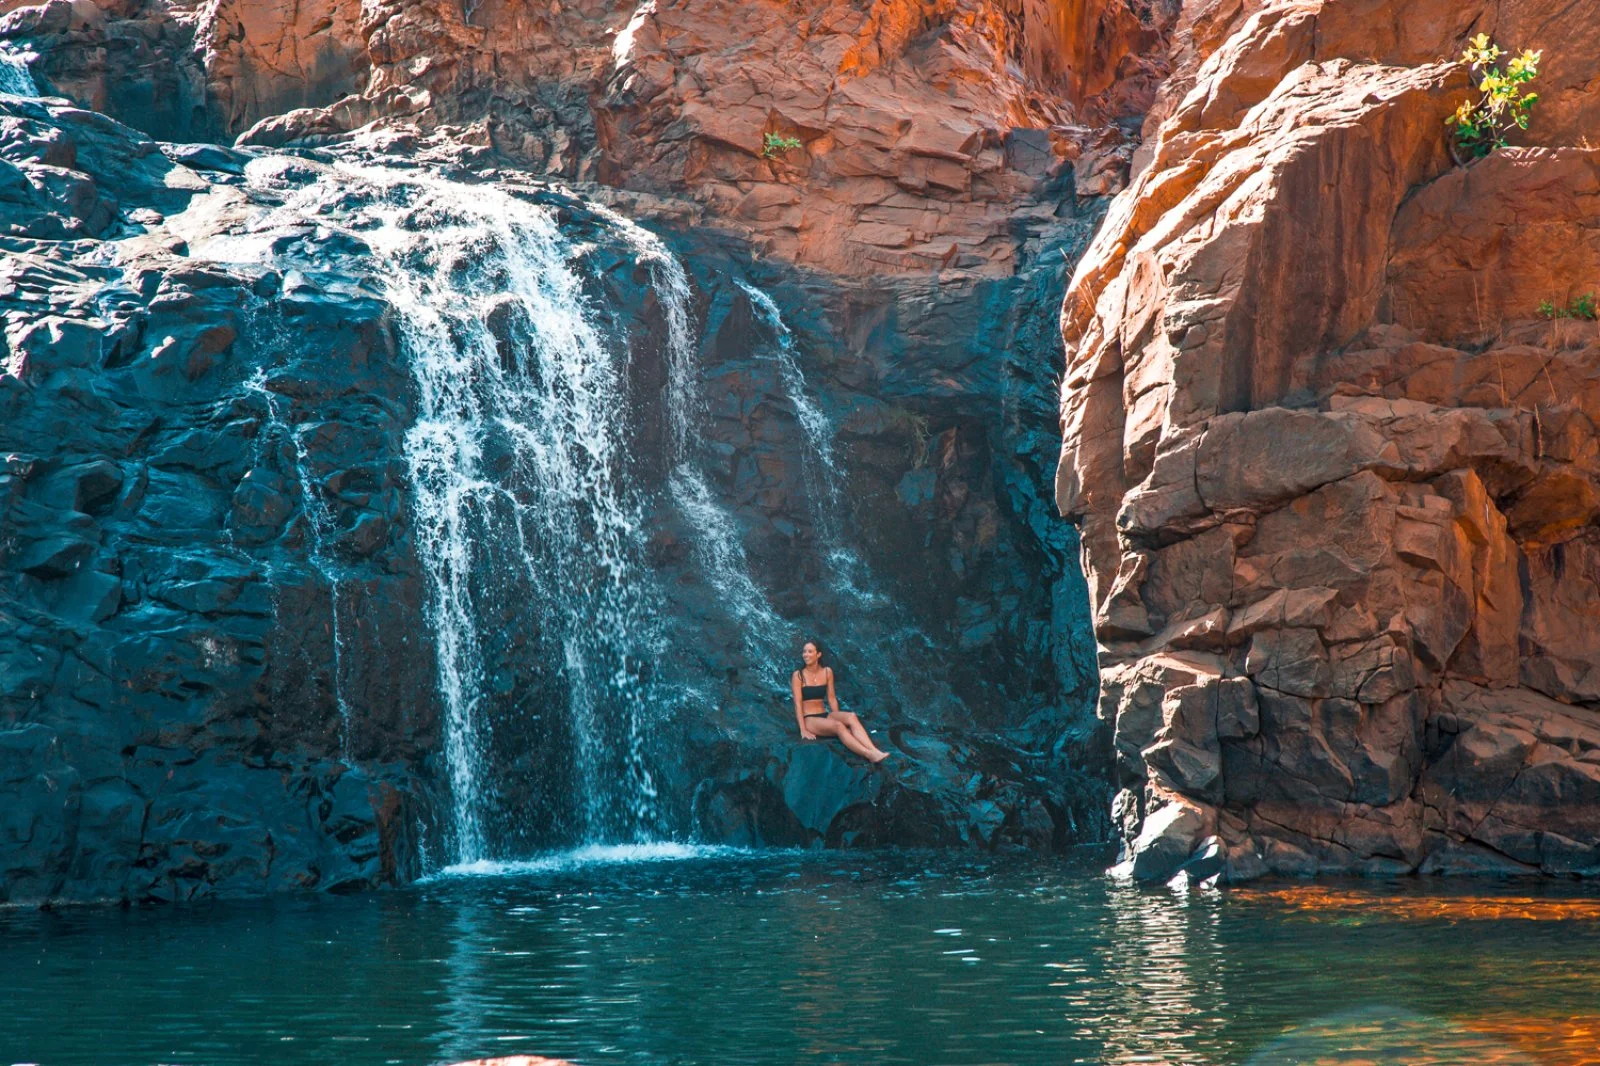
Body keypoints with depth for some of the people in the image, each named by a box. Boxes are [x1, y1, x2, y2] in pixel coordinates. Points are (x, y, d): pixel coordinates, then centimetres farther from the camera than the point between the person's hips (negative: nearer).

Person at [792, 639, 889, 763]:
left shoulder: (827, 672, 9)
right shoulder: (798, 675, -4)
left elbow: (831, 698, 12)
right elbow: (798, 703, -9)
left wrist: (837, 717, 0)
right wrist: (803, 730, -17)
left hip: (825, 716, 4)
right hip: (808, 719, -4)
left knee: (851, 717, -27)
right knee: (838, 726, -33)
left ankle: (874, 751, -45)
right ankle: (869, 755, -48)